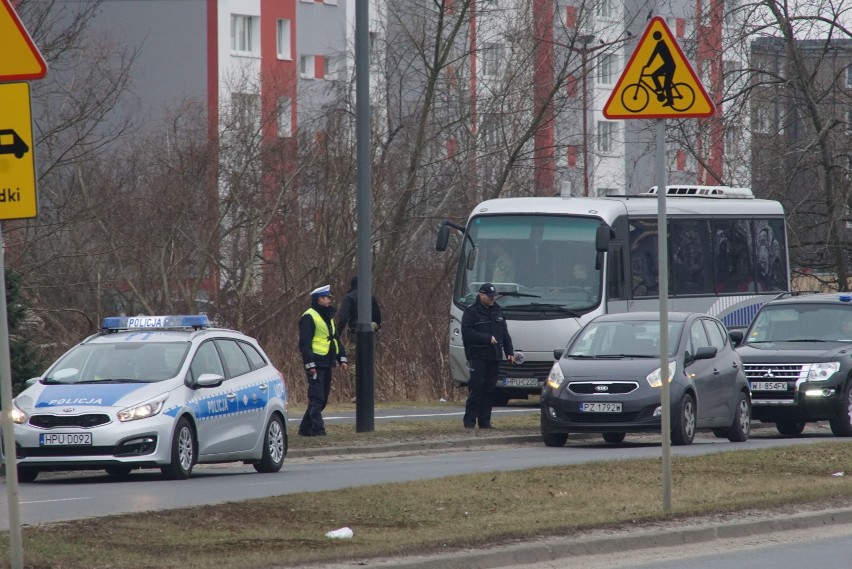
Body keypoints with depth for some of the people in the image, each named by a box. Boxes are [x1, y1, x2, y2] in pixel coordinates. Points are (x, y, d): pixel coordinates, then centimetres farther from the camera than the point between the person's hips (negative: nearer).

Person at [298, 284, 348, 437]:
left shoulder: (328, 318, 19)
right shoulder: (309, 317, -9)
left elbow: (336, 339, 24)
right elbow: (304, 343, -14)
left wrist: (342, 358, 14)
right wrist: (309, 364, -19)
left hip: (327, 364, 9)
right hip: (317, 364, -9)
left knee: (322, 399, 11)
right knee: (317, 397, -10)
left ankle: (306, 428, 17)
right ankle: (317, 429, -11)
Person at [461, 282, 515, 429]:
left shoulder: (497, 311, 17)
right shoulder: (471, 311, -3)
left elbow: (505, 333, 21)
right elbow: (467, 333, -13)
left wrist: (509, 352, 13)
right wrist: (487, 338, -17)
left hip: (494, 356, 6)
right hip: (477, 356, -6)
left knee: (489, 389, 5)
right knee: (476, 389, -10)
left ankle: (485, 421, 9)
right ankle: (470, 421, -8)